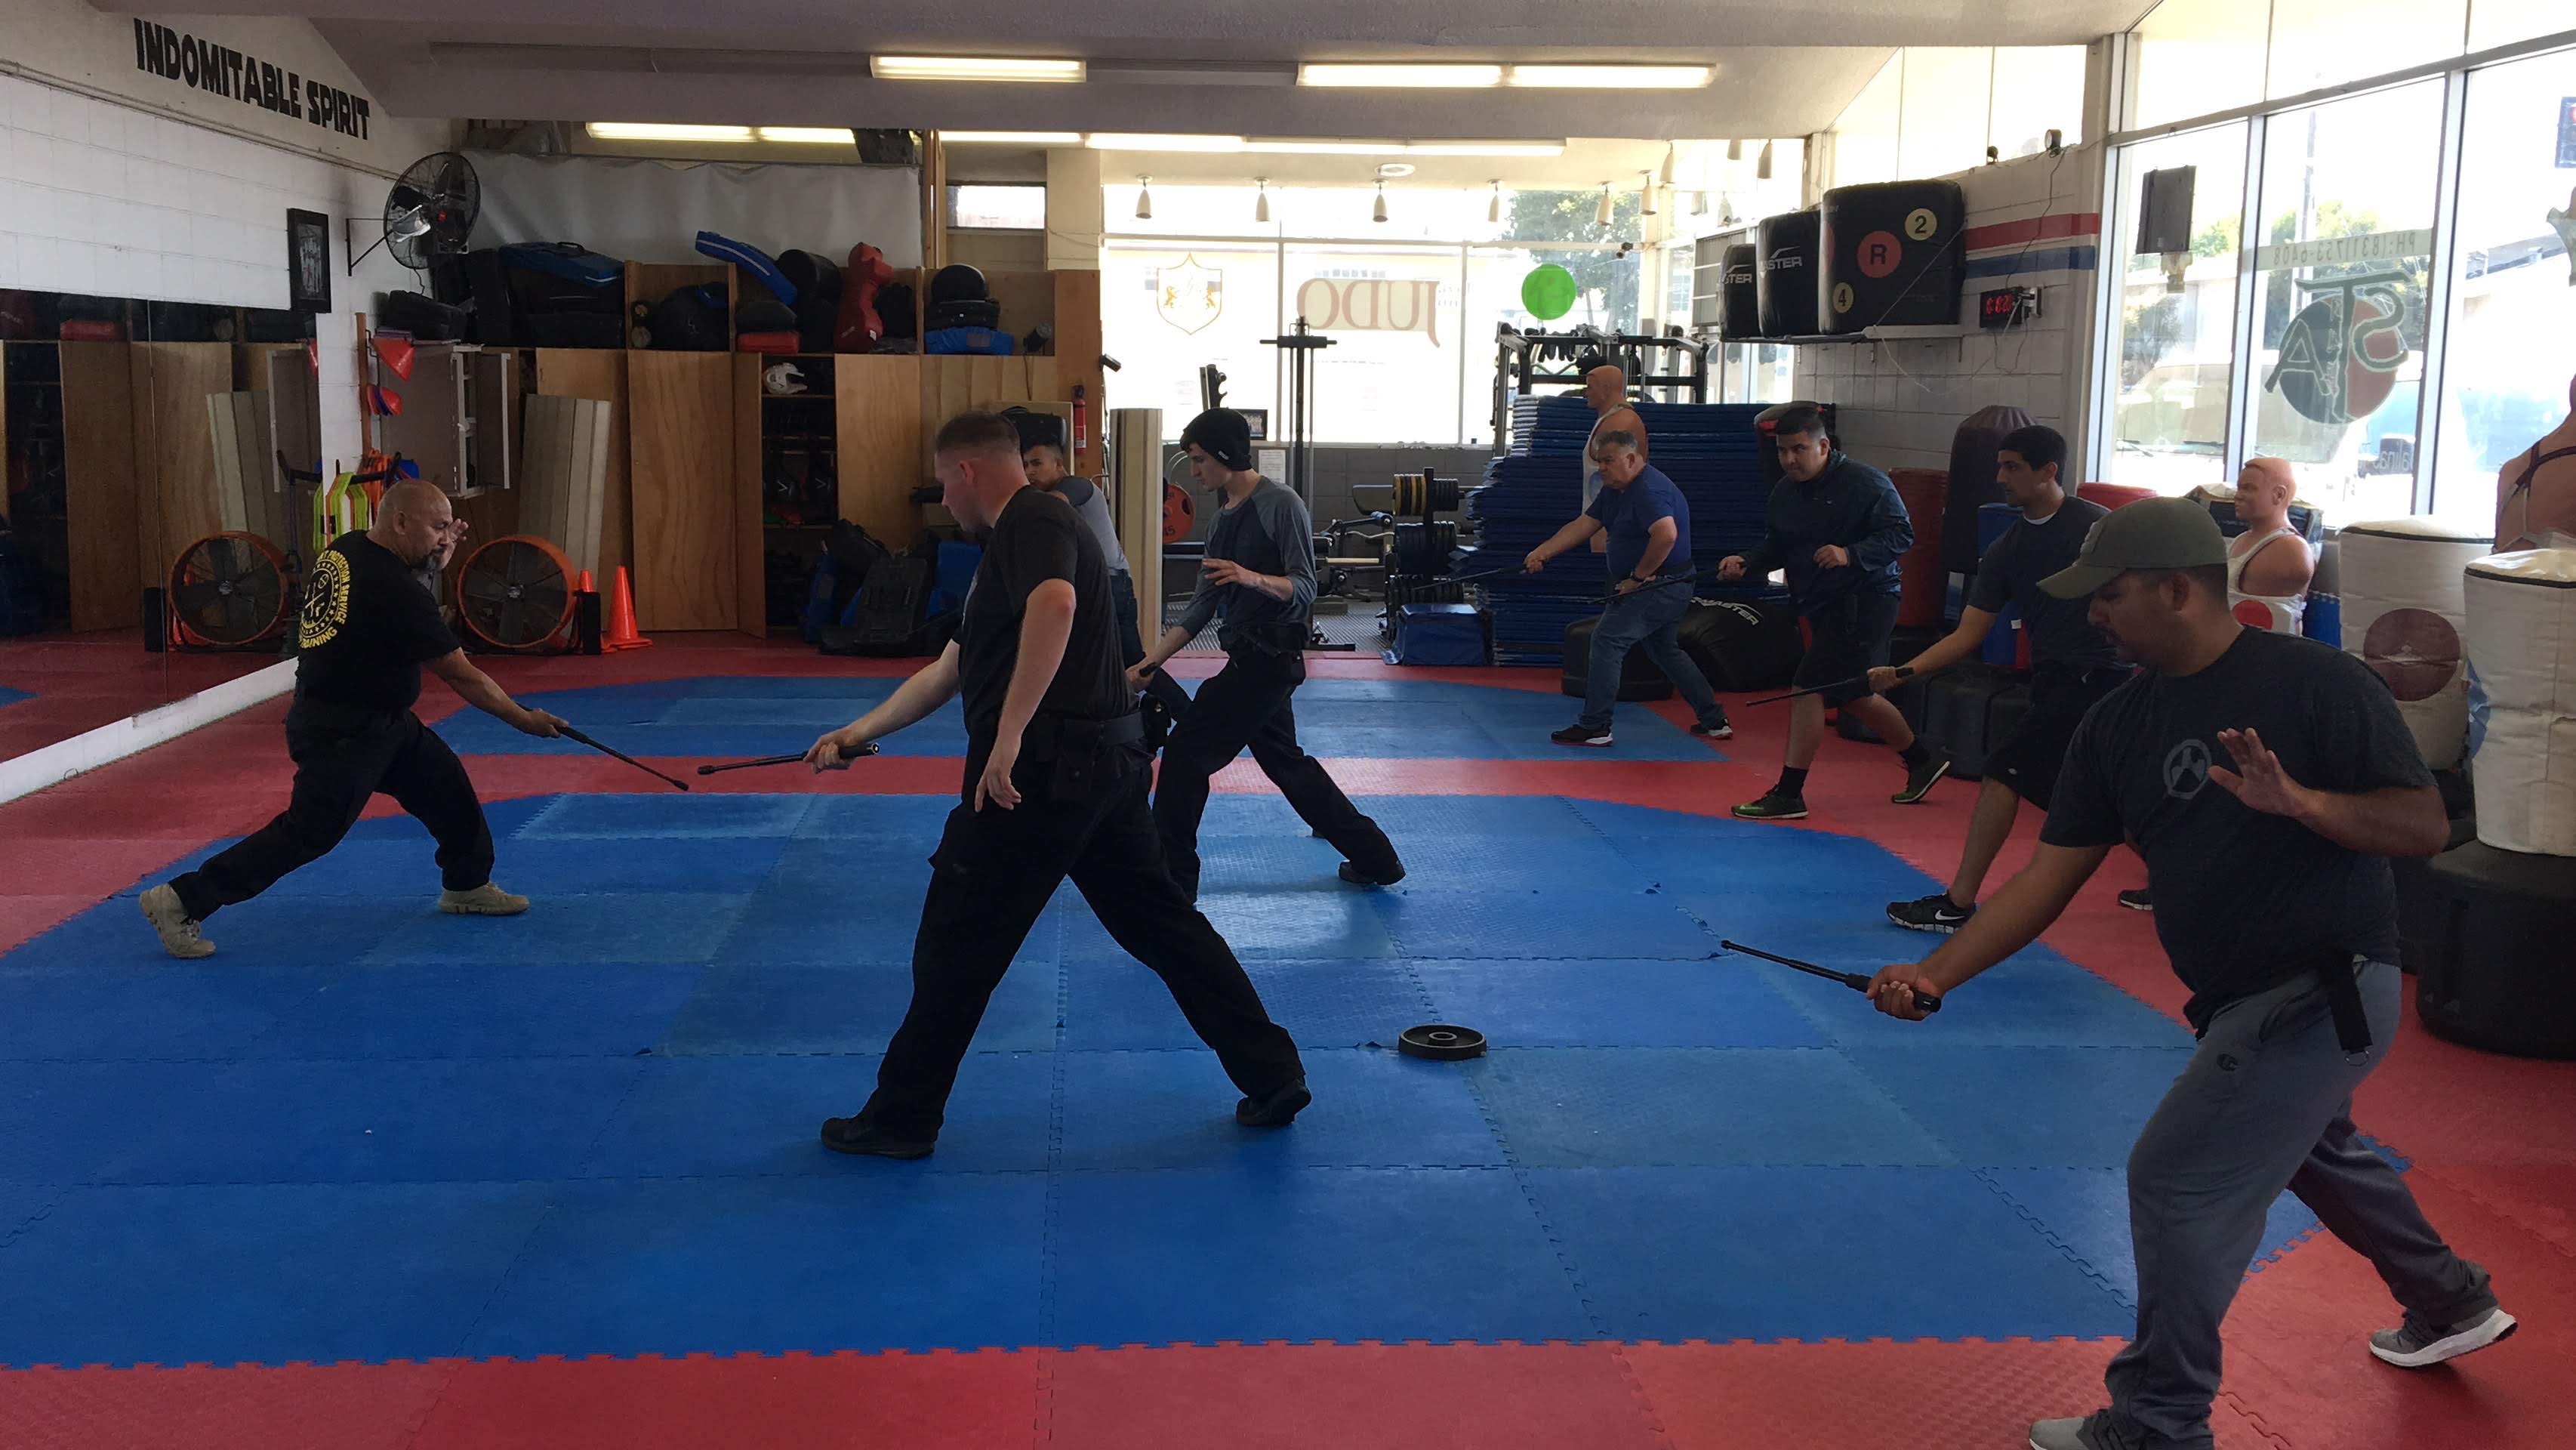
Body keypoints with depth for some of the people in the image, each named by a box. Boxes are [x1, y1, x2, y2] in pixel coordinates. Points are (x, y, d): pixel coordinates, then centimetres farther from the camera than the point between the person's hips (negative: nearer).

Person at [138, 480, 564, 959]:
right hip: (340, 734, -10)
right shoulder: (394, 590, -25)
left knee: (445, 783, 13)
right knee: (308, 832, -7)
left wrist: (438, 553, 6)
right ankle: (182, 901, 0)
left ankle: (467, 885, 28)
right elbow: (461, 676, -18)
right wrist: (524, 719, -9)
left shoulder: (344, 550, 1)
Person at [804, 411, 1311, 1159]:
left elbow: (1055, 603, -34)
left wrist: (1010, 734, -34)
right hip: (1103, 761, 10)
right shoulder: (1020, 539, 22)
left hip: (1044, 768, -10)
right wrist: (857, 733, 31)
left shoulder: (1030, 523, -10)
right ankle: (1272, 1075, 16)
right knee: (1159, 921, 14)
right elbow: (946, 671, 28)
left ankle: (901, 1119, 13)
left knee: (958, 944, 2)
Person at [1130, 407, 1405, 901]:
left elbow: (1303, 590, -16)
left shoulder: (1281, 507, -12)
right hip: (1250, 658, 10)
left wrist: (1252, 578, -35)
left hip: (1269, 659, -10)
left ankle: (1172, 878, 2)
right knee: (1285, 762, 19)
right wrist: (1151, 661, 8)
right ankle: (1376, 860, 28)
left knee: (1186, 752, -8)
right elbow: (1202, 605, 15)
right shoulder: (1223, 519, 15)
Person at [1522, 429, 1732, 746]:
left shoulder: (1649, 490, -22)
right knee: (1665, 651, 21)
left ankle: (1594, 727, -9)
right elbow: (1582, 526, 8)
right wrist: (1542, 553, -3)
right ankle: (1714, 721, 29)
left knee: (1607, 640, -12)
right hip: (1669, 590, 11)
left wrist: (1639, 577, -25)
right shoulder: (1615, 490, 11)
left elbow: (1666, 535, -35)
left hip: (1660, 587, -11)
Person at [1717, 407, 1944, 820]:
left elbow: (1901, 534, -15)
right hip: (1823, 606, 9)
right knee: (1854, 695, 18)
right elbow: (1777, 545, 13)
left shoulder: (1866, 482, -14)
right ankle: (1922, 763, 39)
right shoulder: (1785, 491, 7)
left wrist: (1851, 555, -29)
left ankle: (1789, 794, -7)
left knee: (1808, 688, -14)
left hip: (1863, 600, -9)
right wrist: (1746, 563, -7)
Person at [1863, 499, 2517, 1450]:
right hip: (2245, 1003, 8)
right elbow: (2050, 875, 0)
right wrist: (1933, 975, -10)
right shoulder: (2118, 726, 1)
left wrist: (2303, 801, -36)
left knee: (2175, 1176, -10)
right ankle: (2451, 1306, 56)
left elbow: (2426, 826, -17)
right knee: (2313, 1152, 29)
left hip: (2326, 993, -8)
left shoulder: (2317, 683, -17)